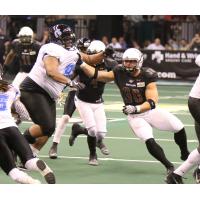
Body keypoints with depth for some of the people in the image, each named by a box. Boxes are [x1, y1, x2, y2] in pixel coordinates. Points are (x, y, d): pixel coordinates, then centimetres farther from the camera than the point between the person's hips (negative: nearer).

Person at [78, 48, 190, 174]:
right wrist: (81, 63, -16)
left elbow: (152, 102, -23)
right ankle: (169, 166, -6)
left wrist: (136, 108, -37)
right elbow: (96, 74, -8)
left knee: (179, 128, -9)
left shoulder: (147, 76, -16)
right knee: (149, 141, -23)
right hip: (135, 116, 0)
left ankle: (185, 154, 20)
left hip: (150, 110, 0)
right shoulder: (120, 73, -9)